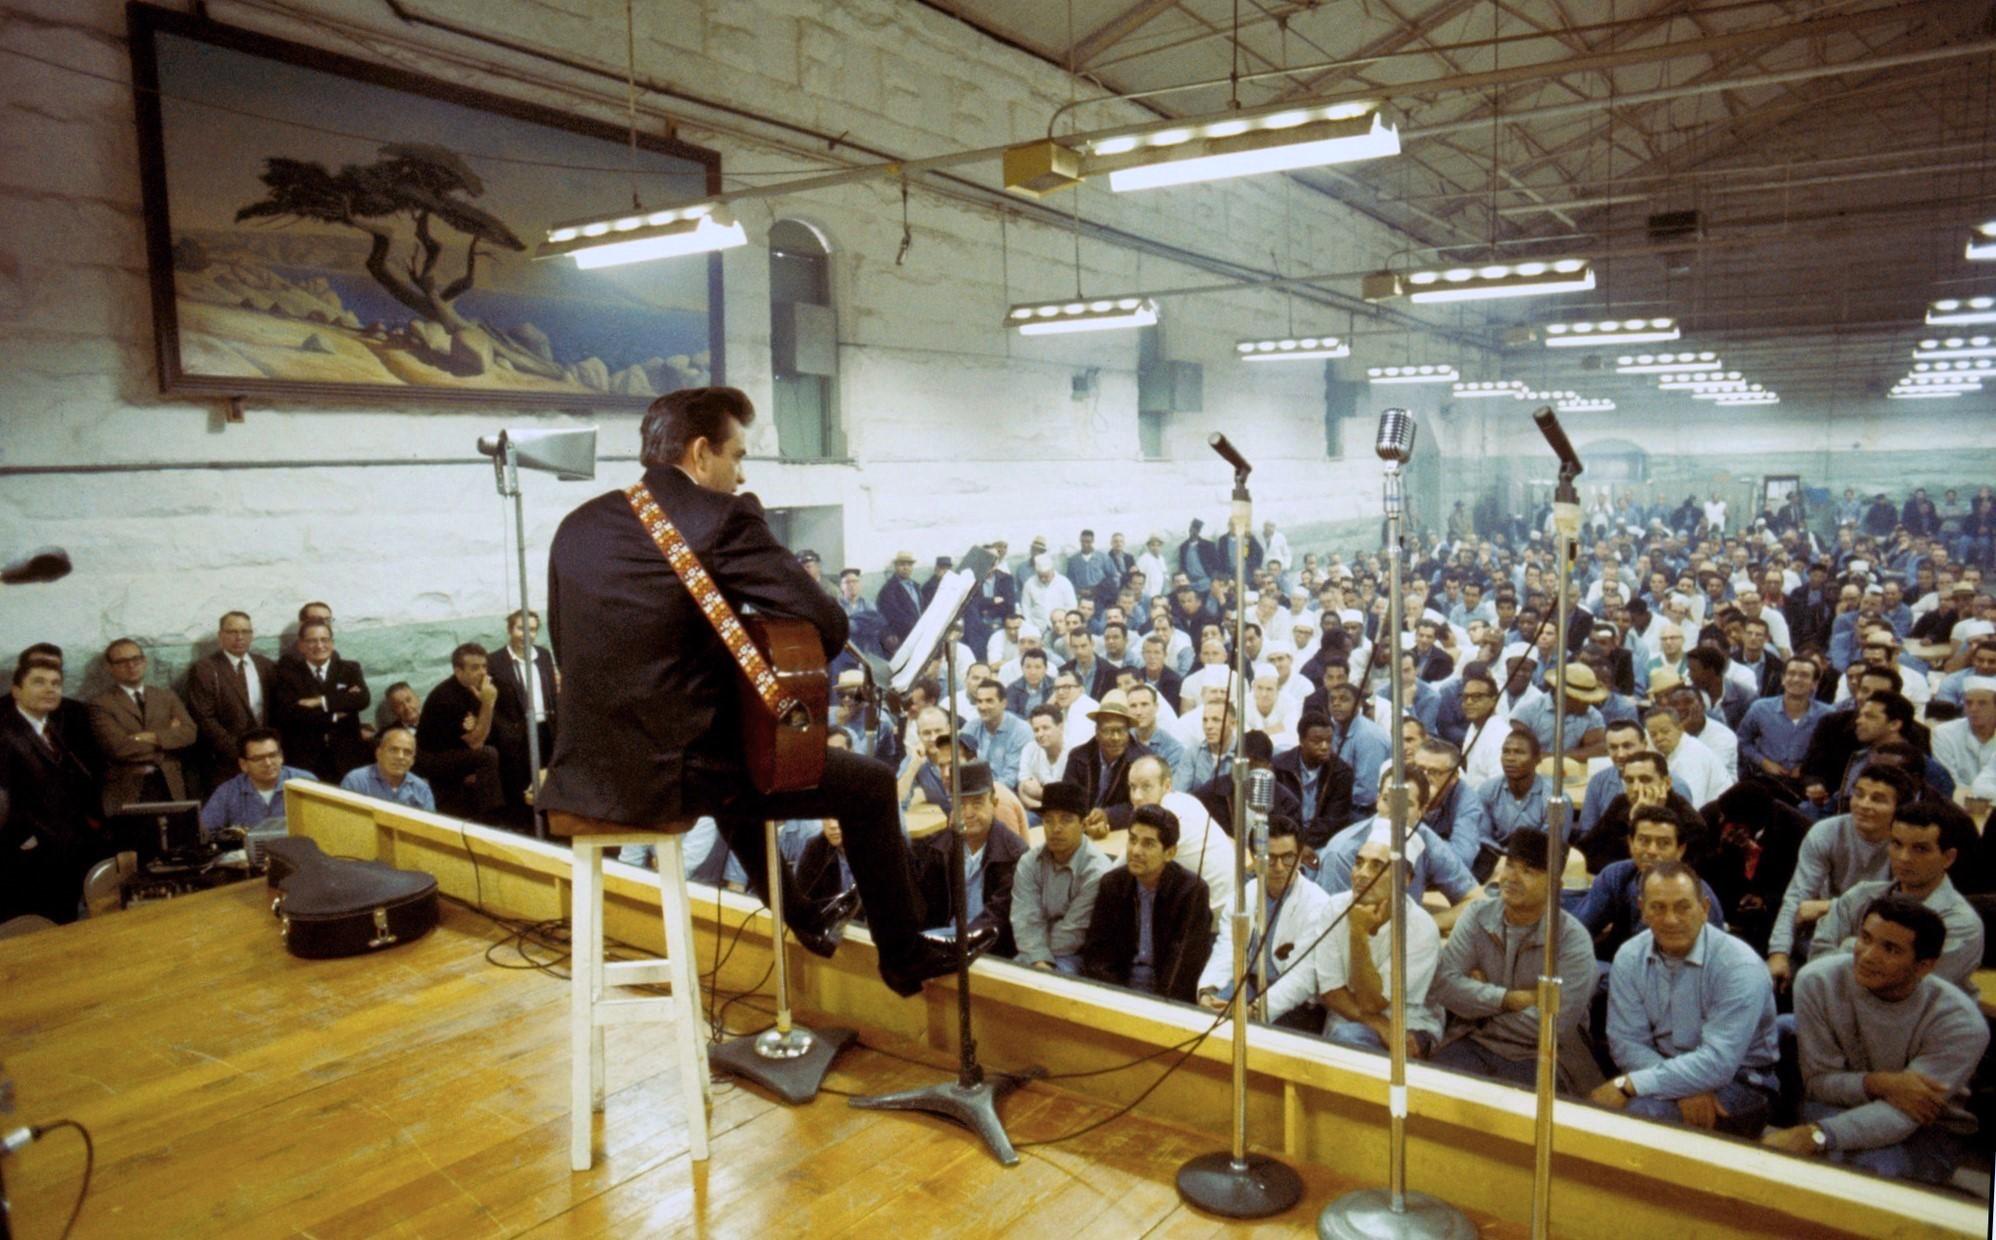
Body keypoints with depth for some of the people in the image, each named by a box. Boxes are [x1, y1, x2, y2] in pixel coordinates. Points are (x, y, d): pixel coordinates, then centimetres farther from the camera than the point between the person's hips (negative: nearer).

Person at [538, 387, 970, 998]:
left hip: (587, 770, 8)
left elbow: (566, 644, 18)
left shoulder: (578, 525, 9)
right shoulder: (723, 518, -11)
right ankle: (906, 955, 24)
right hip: (673, 774, -8)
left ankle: (799, 915, 49)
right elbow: (827, 626, -13)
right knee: (871, 785, 9)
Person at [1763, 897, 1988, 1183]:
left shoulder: (1960, 1022, -21)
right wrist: (1877, 1084, -30)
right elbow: (1818, 1081, -9)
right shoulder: (1818, 981, -17)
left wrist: (1813, 1136, -44)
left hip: (1929, 1133, -1)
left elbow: (1901, 1116, -30)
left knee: (1871, 1164, -35)